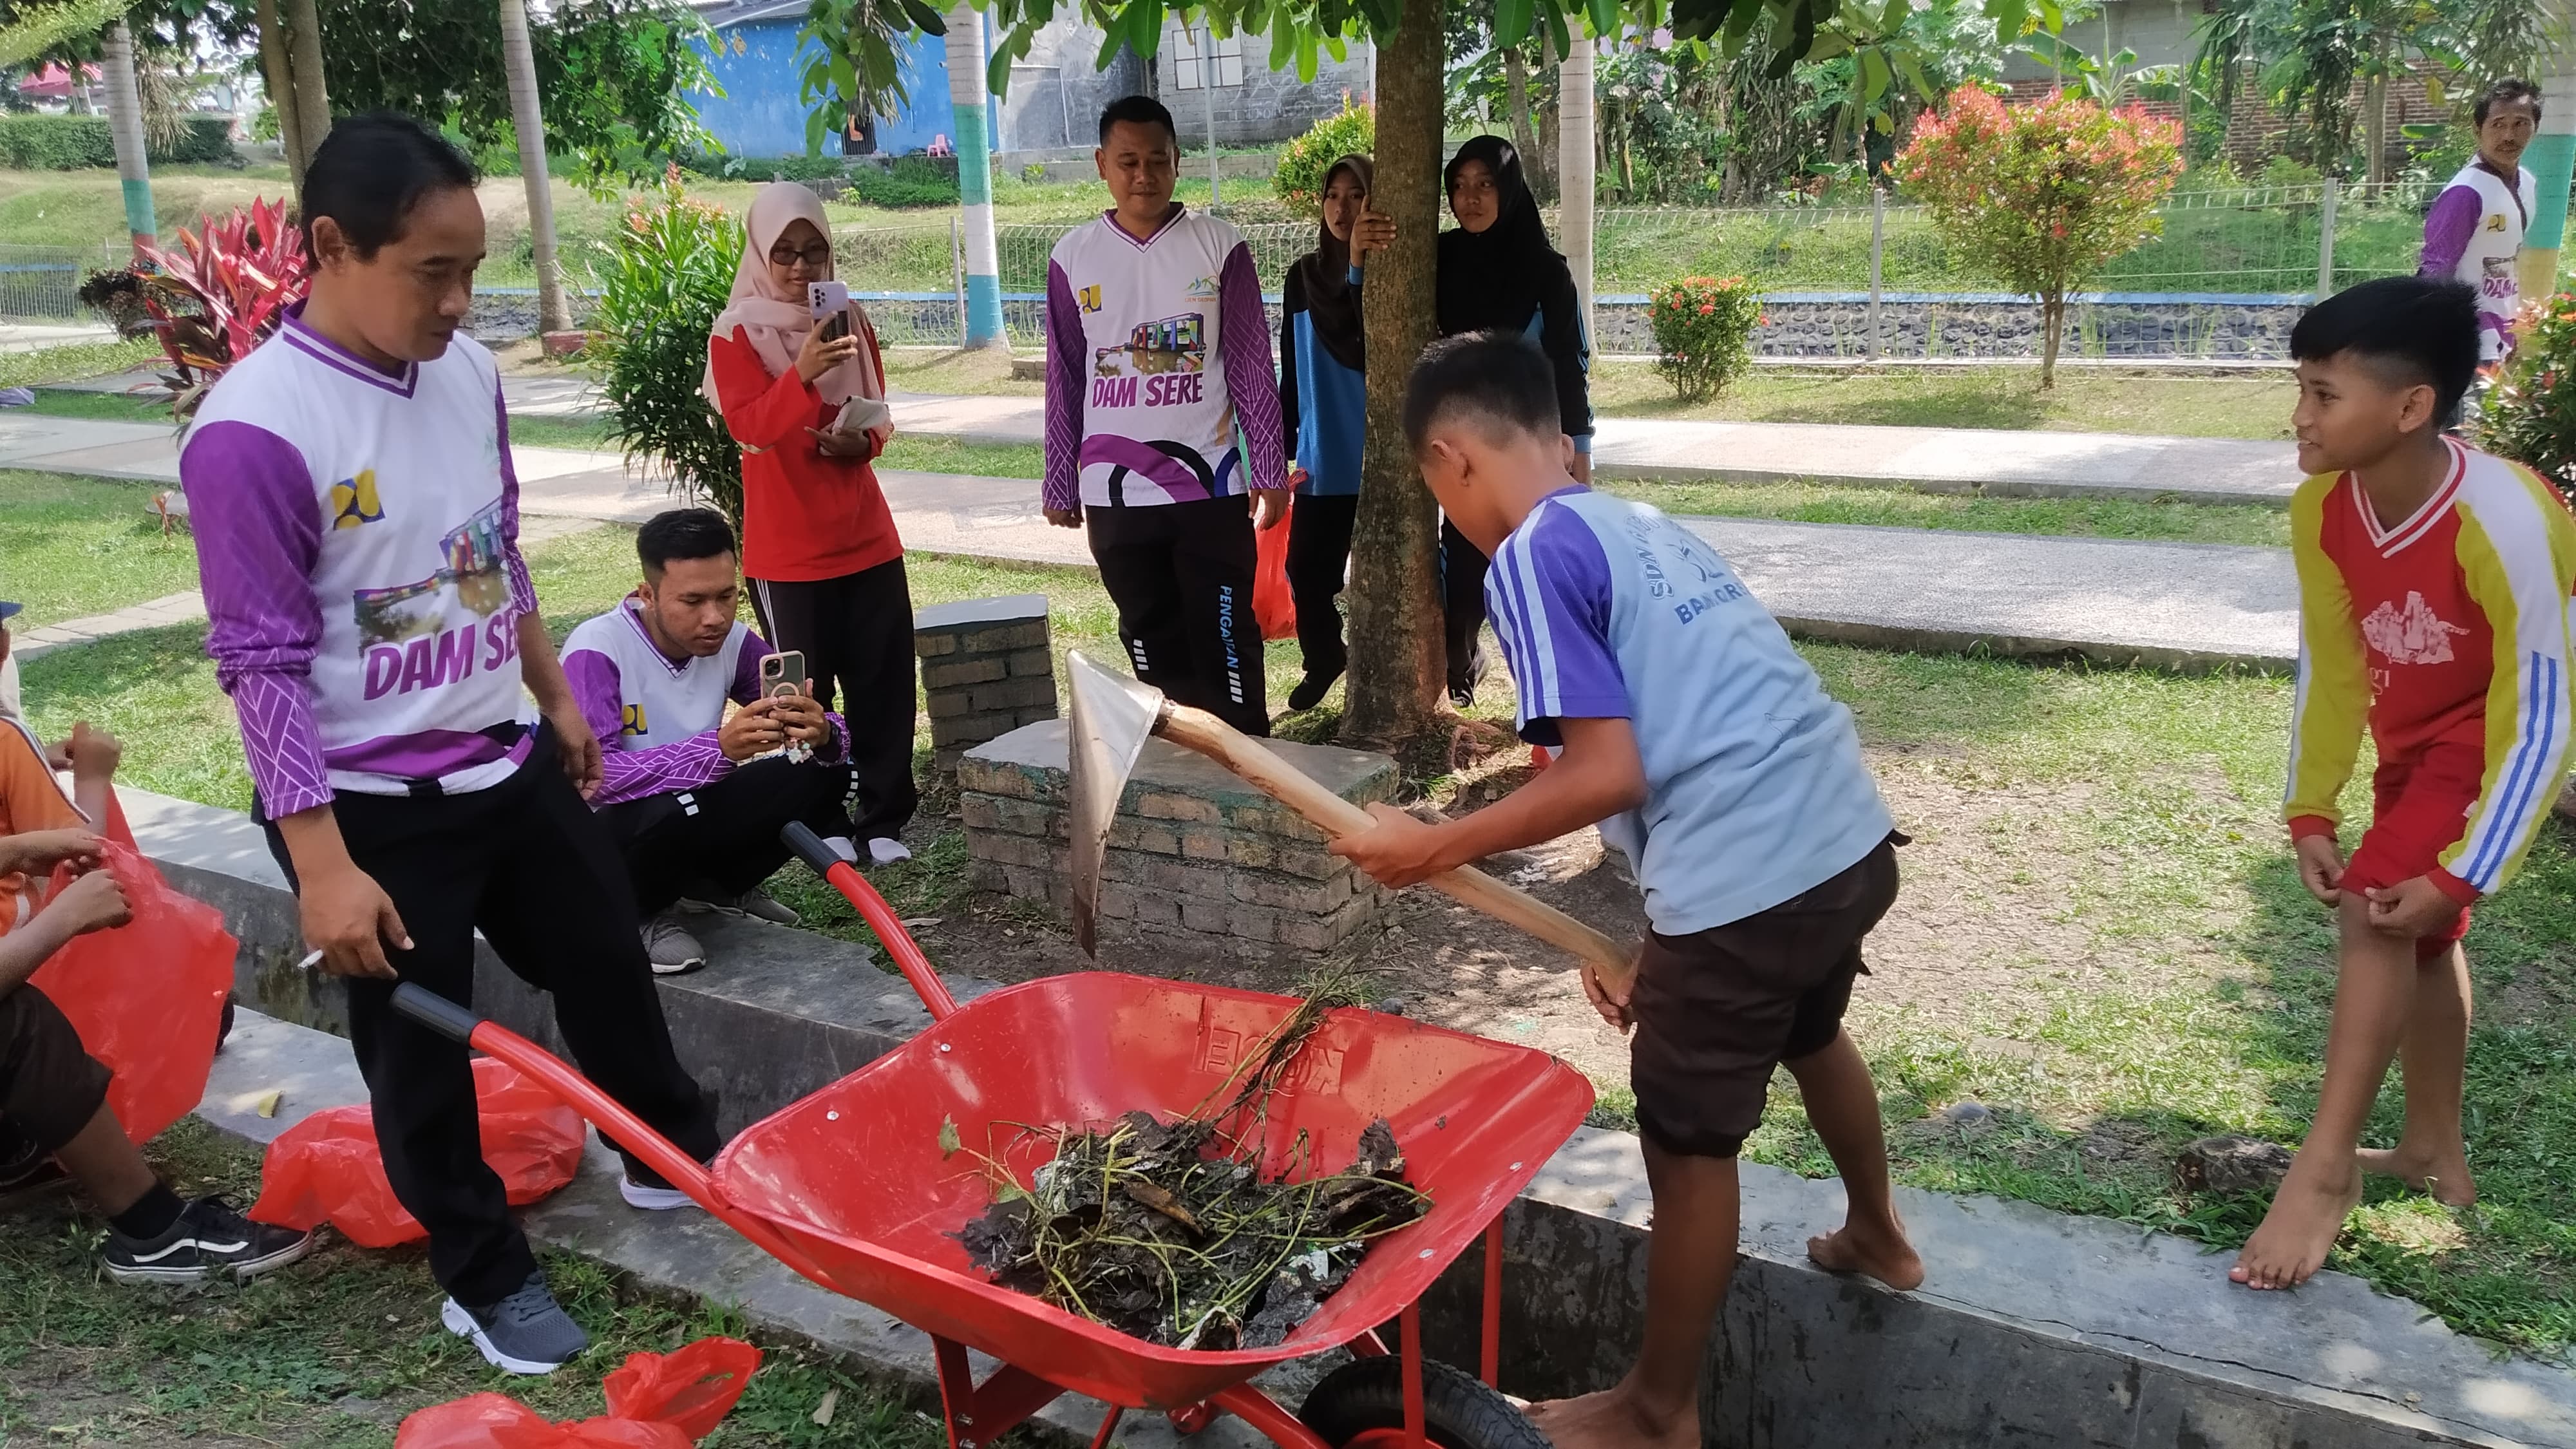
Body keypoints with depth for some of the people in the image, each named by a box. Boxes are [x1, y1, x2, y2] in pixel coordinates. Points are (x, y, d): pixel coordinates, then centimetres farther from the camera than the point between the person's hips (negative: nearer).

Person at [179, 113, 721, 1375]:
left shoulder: (466, 371, -1)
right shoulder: (255, 430, -22)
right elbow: (263, 664, -19)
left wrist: (556, 698, 20)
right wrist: (322, 866, -19)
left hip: (509, 764, 7)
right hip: (375, 809, -6)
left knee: (607, 962, 20)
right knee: (420, 1055, 10)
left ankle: (672, 1155, 44)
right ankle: (486, 1279, 31)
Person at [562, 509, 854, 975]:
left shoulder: (732, 642, -8)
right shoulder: (597, 651, -24)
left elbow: (824, 727, -7)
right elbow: (589, 774, -37)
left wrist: (821, 734, -34)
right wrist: (719, 749, -47)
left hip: (694, 818, 6)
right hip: (610, 833, -6)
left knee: (825, 776, -11)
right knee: (664, 812, -38)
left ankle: (718, 886, 10)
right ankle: (642, 913, -5)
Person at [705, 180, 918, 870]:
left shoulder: (849, 318, 9)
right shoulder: (737, 330, -7)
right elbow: (749, 426, -21)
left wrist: (863, 438, -5)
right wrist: (803, 374, -38)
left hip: (866, 532, 5)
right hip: (786, 546, -4)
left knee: (885, 677, 4)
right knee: (803, 688, 2)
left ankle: (883, 818, 15)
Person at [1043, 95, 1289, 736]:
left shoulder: (1219, 247, -1)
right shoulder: (1074, 256, 4)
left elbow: (1252, 368, 1)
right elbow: (1066, 380, 9)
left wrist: (1269, 472, -1)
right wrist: (1060, 484, 10)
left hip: (1210, 483, -2)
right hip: (1116, 491, 2)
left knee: (1228, 639, 1)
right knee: (1152, 643, 10)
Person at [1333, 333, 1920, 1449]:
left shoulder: (1531, 559, -9)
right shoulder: (1644, 526, 18)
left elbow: (1608, 776, -17)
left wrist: (1432, 850, -7)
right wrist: (1645, 940, 23)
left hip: (1747, 882, -9)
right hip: (1851, 838, 9)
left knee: (1689, 1147, 10)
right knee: (1811, 1036, 35)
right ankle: (1876, 1237, 61)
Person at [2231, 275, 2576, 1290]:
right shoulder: (2323, 512, -18)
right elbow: (2328, 666, -4)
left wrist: (2461, 875, -28)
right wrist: (2311, 812, -5)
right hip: (2413, 741, 7)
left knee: (2377, 910, -21)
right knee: (2417, 933, 17)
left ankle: (2326, 1166, -10)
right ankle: (2435, 1149, 37)